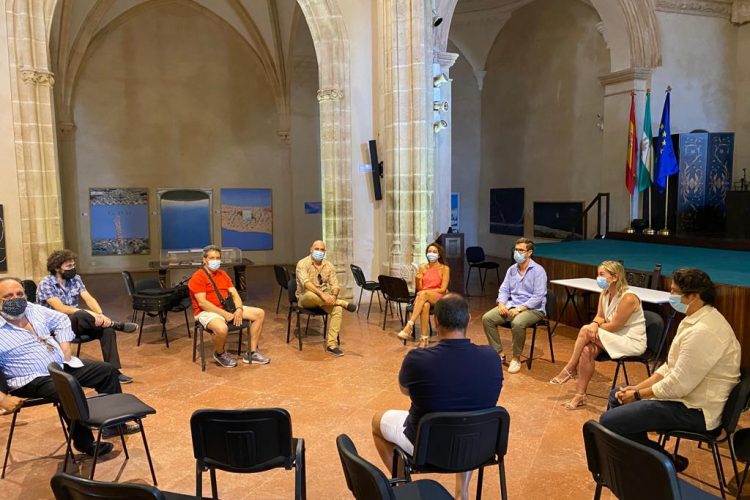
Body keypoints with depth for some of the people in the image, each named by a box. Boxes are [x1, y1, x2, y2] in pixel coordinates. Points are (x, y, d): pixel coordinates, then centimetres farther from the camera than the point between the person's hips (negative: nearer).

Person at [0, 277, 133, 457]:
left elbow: (61, 320, 21)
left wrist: (65, 349, 8)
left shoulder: (33, 310, 6)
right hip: (34, 380, -8)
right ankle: (85, 442, -13)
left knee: (108, 370, 5)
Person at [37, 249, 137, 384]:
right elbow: (61, 309, -23)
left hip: (77, 323, 6)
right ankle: (116, 324, -18)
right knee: (80, 316, -38)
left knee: (107, 329, -21)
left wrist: (100, 315, -26)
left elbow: (89, 299, -5)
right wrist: (90, 314, -32)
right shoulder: (46, 283, -13)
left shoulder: (75, 278, 5)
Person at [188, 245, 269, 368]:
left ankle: (251, 353, 4)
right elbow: (202, 303, -19)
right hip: (207, 312, -8)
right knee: (222, 328, -41)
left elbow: (234, 294, 8)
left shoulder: (223, 274, 14)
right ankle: (219, 354, -4)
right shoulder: (198, 277, -10)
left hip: (228, 308, 8)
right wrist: (224, 314, -22)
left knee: (260, 313, 0)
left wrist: (239, 309, -13)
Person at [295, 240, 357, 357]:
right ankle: (343, 303, -23)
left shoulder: (329, 265, 4)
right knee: (309, 295, -40)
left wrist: (334, 296, -26)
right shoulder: (303, 263, -11)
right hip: (306, 298, -4)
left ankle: (331, 344, -25)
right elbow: (305, 282, -26)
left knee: (337, 309, -27)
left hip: (324, 297, 4)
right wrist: (322, 294, -39)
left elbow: (334, 284, -2)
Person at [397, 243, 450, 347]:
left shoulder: (444, 268, 1)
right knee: (425, 305, -37)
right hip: (423, 297, 2)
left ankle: (409, 326, -44)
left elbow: (443, 289, -6)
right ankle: (424, 338, -40)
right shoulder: (422, 267, 10)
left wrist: (425, 290, -12)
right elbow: (419, 288, 8)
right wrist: (417, 279, -14)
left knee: (423, 294, -38)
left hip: (439, 298, -2)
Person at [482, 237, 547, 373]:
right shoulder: (511, 270, 10)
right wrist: (501, 303, -10)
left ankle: (516, 358, -16)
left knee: (517, 323, -38)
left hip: (533, 309, -6)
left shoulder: (538, 271, -9)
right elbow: (504, 290, 11)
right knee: (487, 318, -15)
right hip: (511, 305, 6)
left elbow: (538, 296, -17)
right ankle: (499, 353, -3)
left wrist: (520, 308, -24)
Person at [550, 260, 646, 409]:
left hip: (632, 342, -7)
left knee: (585, 330, -22)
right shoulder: (605, 294, 2)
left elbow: (614, 326, -21)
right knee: (587, 350, -20)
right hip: (615, 338, 7)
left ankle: (569, 370, -6)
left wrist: (591, 329, -9)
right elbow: (600, 317, 4)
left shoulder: (628, 298, -24)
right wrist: (595, 325, -20)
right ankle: (580, 395, -13)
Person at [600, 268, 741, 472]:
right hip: (685, 394, 11)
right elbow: (671, 367, 12)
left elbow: (678, 385, -26)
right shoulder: (696, 319, 7)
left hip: (694, 410, -11)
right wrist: (637, 387, 3)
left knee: (608, 421, -18)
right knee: (617, 395, 19)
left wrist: (637, 395, -12)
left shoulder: (702, 332, -27)